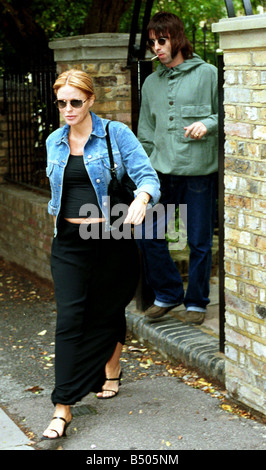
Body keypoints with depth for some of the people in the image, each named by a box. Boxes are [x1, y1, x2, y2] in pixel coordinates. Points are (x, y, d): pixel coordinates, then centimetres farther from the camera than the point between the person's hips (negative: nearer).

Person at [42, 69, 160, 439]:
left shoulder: (116, 134, -6)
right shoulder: (54, 141, 8)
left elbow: (147, 175, -15)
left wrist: (141, 199, -34)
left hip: (110, 237, -2)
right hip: (69, 240, 3)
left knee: (108, 310, 13)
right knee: (70, 317, -7)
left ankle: (111, 373, 41)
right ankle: (63, 408, -5)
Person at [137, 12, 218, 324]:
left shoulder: (207, 74, 0)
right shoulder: (151, 83, 14)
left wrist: (208, 124, -17)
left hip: (200, 170, -4)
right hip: (162, 171, 4)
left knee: (200, 242, 3)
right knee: (147, 234, 0)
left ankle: (196, 301, 21)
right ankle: (168, 293, 19)